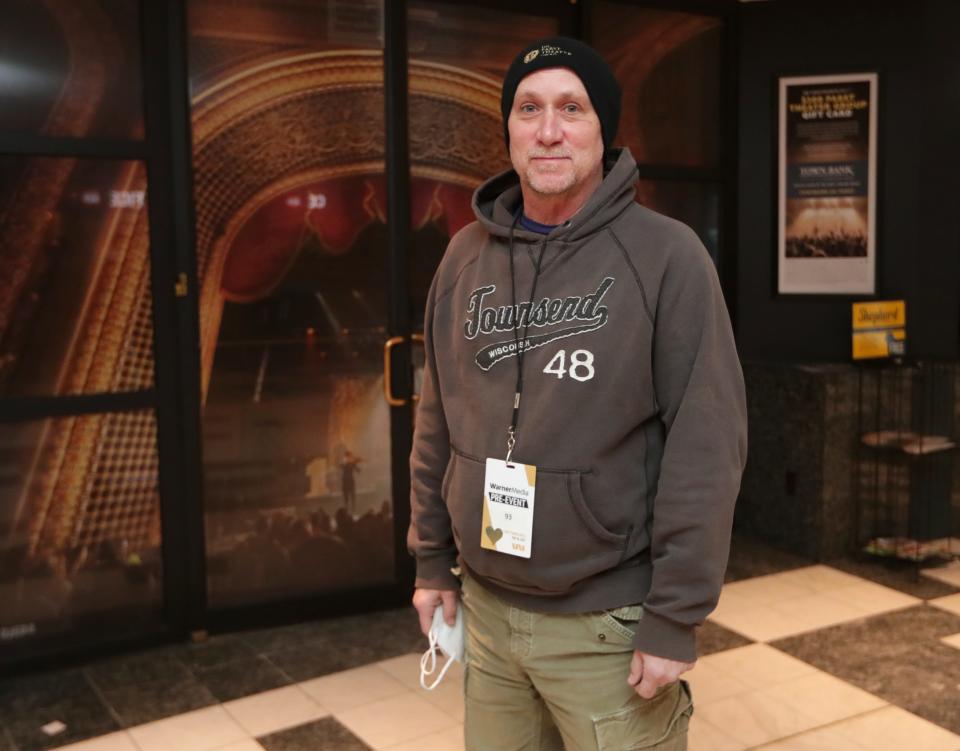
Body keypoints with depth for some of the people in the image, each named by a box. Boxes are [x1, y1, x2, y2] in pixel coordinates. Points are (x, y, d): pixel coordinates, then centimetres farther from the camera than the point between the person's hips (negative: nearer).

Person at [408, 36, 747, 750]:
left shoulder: (667, 255, -11)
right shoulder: (466, 255, 4)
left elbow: (705, 447, -13)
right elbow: (438, 424, 9)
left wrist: (675, 618, -14)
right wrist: (433, 560, 10)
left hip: (609, 621, -4)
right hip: (486, 608, 5)